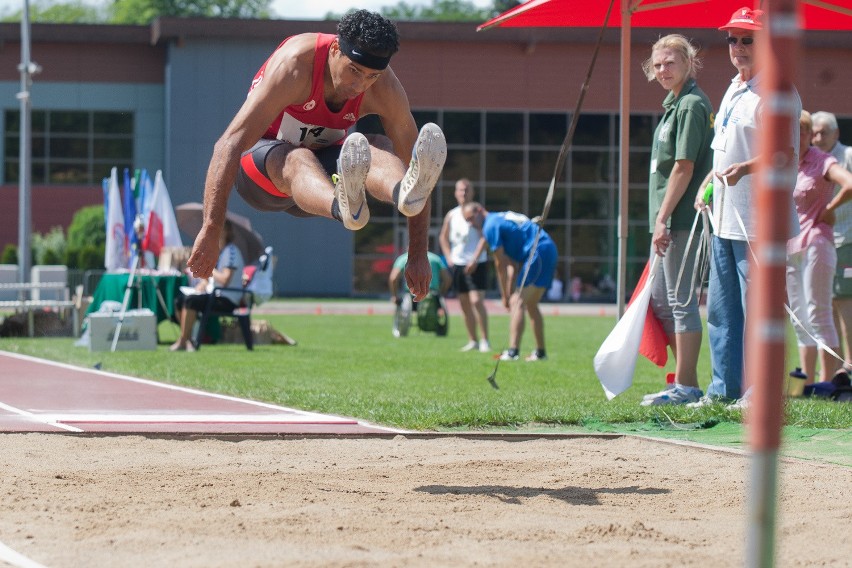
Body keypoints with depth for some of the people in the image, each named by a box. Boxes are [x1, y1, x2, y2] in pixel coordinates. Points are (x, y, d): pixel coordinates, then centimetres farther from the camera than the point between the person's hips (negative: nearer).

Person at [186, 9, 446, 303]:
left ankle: (405, 192, -62)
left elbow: (411, 157, -11)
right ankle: (345, 206, -74)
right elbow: (228, 144, -33)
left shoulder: (385, 89, -16)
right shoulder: (294, 64, -28)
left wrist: (418, 255, -16)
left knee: (381, 148, -25)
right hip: (260, 167, -4)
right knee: (296, 159, -39)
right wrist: (210, 230, -40)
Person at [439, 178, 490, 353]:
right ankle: (472, 340, 15)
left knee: (476, 301, -17)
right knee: (464, 304, 7)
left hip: (476, 264, -6)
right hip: (457, 264, 6)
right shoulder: (451, 215, 10)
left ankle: (484, 340, -14)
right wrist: (449, 257, 8)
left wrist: (475, 260, -18)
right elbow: (443, 237, 21)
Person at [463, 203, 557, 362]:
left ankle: (513, 352, -25)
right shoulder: (501, 219, 23)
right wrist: (510, 292, 16)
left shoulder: (490, 226, -6)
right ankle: (540, 352, 25)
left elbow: (500, 265, -3)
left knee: (517, 302, -14)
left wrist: (505, 295, 4)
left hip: (538, 253, -10)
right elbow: (513, 263, 20)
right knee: (531, 304, 20)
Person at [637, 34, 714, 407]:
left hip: (681, 220, -10)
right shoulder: (674, 104, 17)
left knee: (681, 300, -7)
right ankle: (684, 379, 21)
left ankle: (687, 387, -4)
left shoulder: (691, 105, -13)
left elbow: (684, 168, -18)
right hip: (669, 221, 10)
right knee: (661, 301, 14)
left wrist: (663, 218, -19)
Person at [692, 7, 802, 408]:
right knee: (720, 309, 13)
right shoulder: (733, 90, 19)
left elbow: (787, 154, -19)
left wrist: (745, 168, -33)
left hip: (759, 223, -9)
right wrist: (708, 183, 17)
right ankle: (724, 388, 21)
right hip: (725, 219, 10)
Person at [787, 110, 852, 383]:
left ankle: (826, 382, -10)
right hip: (789, 246, 8)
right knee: (799, 320, 9)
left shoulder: (822, 162, -8)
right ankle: (807, 382, 13)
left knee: (817, 315, -10)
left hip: (815, 244, -8)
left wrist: (829, 210, -12)